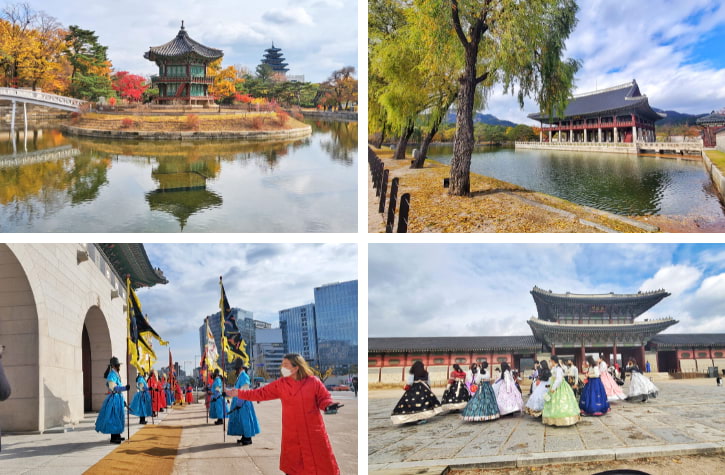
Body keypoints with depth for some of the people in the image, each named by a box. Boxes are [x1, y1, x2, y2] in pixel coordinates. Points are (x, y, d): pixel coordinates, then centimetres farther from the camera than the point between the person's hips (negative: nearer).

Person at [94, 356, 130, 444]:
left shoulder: (116, 374, 14)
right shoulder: (112, 375, -15)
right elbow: (112, 388, -27)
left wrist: (122, 400, 23)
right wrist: (124, 388, -36)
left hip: (118, 399, 10)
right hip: (114, 399, -10)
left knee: (118, 418, 16)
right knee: (113, 418, -6)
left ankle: (117, 436, 25)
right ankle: (113, 438, -2)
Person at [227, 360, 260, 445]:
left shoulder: (244, 377, -16)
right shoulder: (239, 377, 13)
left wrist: (239, 403, -20)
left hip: (243, 402, -10)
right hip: (238, 402, 10)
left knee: (245, 419, -6)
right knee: (240, 420, 12)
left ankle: (248, 438, 0)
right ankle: (244, 437, 19)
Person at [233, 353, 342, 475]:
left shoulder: (313, 381, -5)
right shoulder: (280, 384, 1)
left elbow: (324, 398, 2)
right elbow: (261, 393, 5)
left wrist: (329, 405, -19)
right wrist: (239, 393, 3)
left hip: (313, 432, -2)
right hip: (292, 435, 2)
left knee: (323, 463, 1)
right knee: (292, 465, 9)